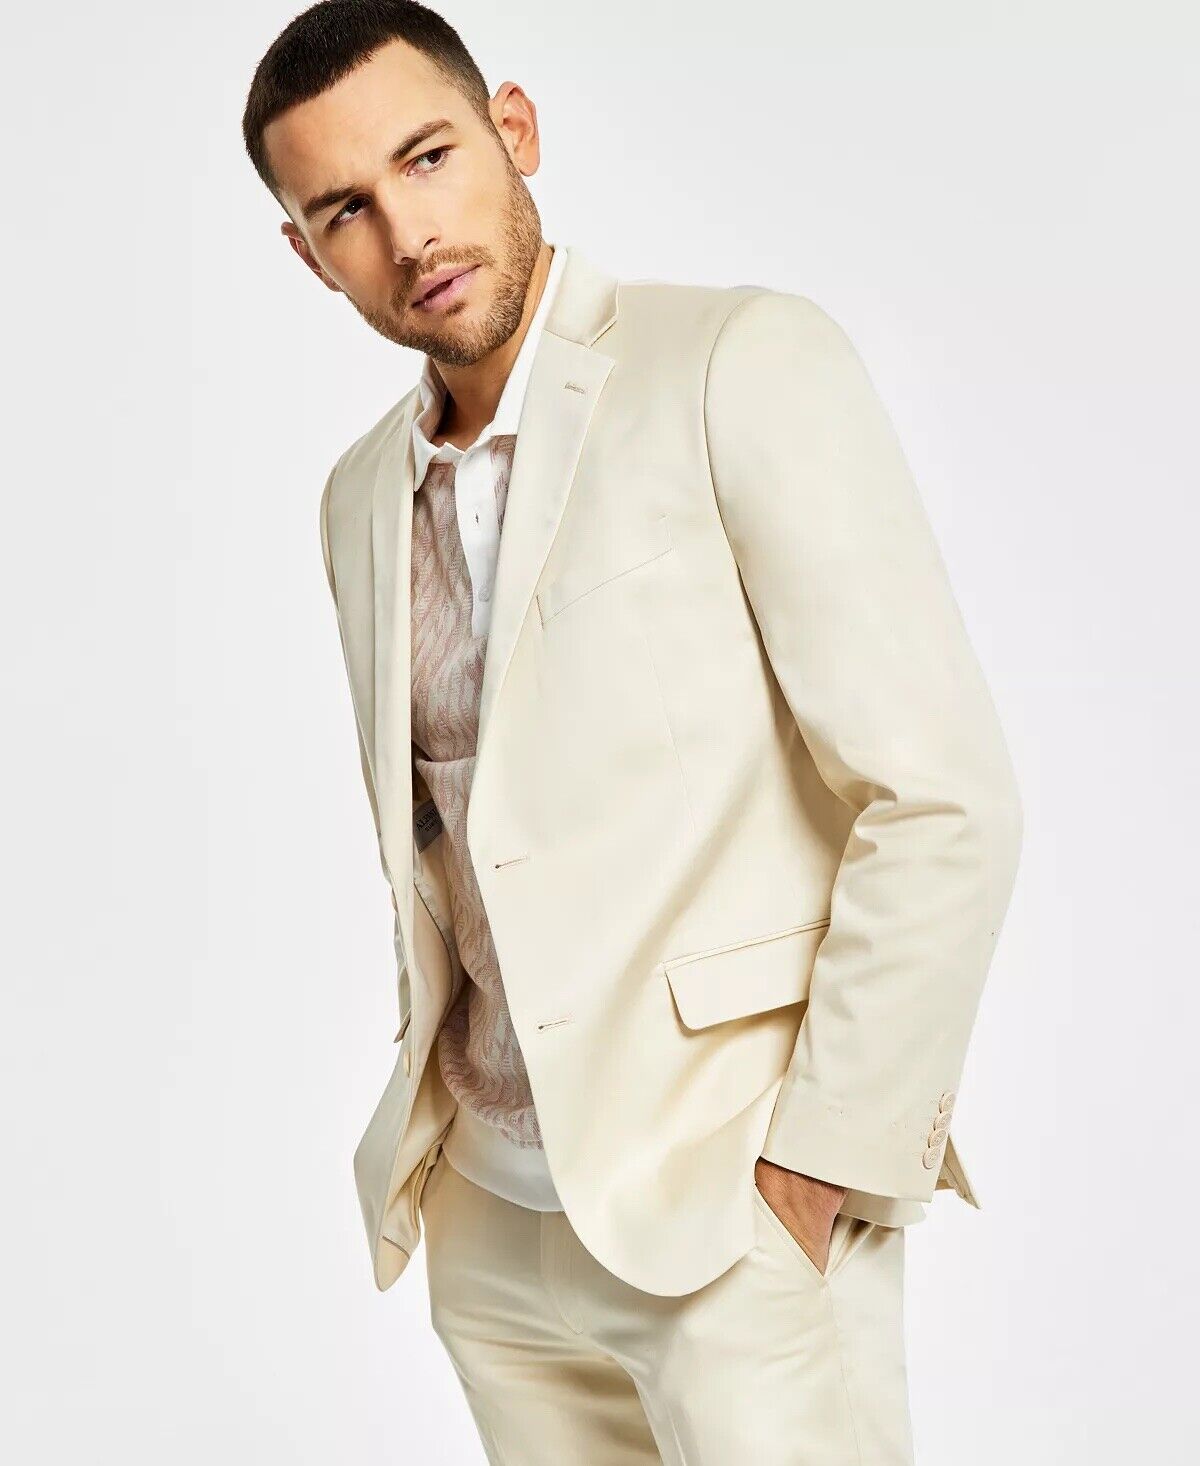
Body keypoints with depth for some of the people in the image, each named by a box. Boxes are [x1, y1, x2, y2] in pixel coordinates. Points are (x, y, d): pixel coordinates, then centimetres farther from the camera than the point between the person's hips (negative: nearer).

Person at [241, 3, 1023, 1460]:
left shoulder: (746, 362, -10)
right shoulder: (361, 496, 10)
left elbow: (944, 802, -15)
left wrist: (820, 1162, -14)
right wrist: (428, 1117, 10)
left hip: (734, 1206, -5)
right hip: (493, 1225, 6)